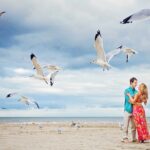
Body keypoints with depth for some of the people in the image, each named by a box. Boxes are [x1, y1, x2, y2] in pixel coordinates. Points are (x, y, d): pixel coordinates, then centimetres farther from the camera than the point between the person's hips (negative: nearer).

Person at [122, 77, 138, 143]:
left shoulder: (136, 92, 12)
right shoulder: (127, 90, -3)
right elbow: (129, 100, -13)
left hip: (134, 111, 5)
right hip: (128, 110, -5)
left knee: (134, 126, 6)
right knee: (126, 125, -2)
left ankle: (134, 138, 12)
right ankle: (125, 138, 2)